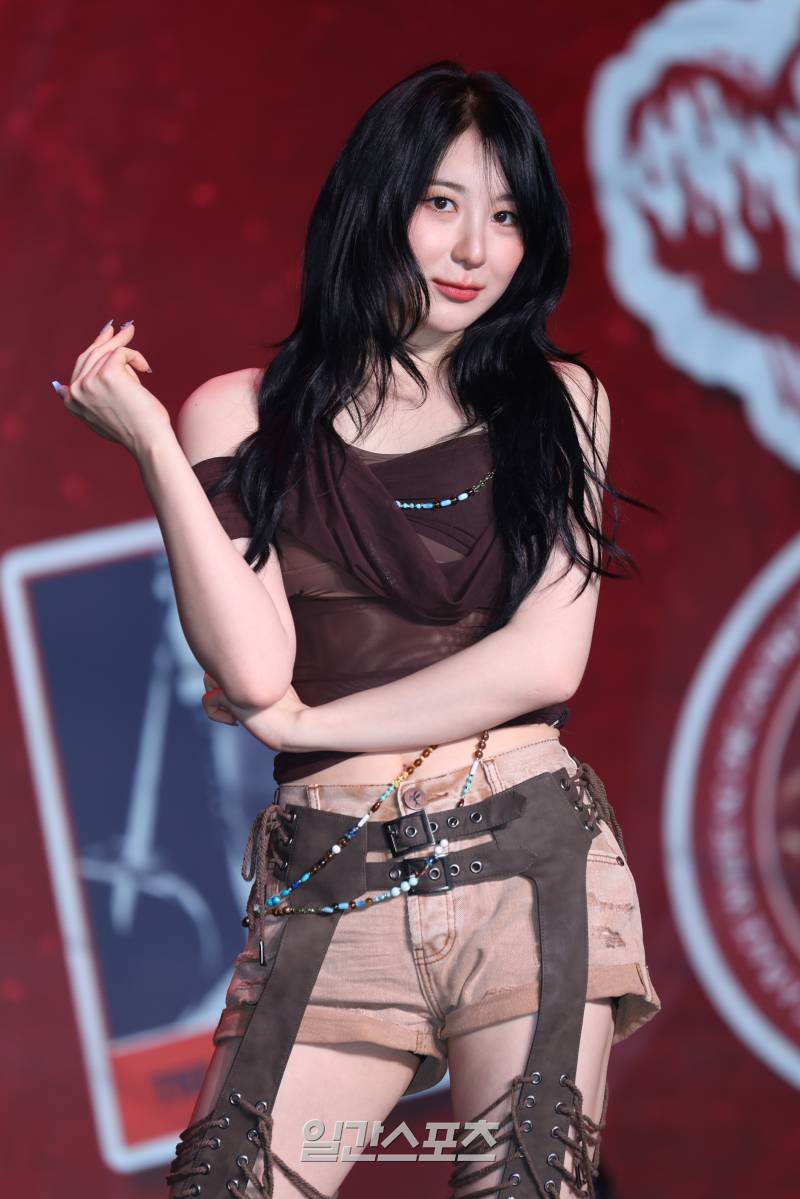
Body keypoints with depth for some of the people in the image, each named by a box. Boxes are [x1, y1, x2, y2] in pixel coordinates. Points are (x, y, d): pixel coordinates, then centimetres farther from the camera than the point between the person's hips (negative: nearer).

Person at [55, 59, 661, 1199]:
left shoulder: (556, 403, 10)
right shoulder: (245, 415, 8)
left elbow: (546, 659, -2)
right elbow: (252, 667, -5)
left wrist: (295, 720, -3)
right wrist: (151, 444, -6)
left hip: (533, 865, 1)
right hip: (330, 890, 0)